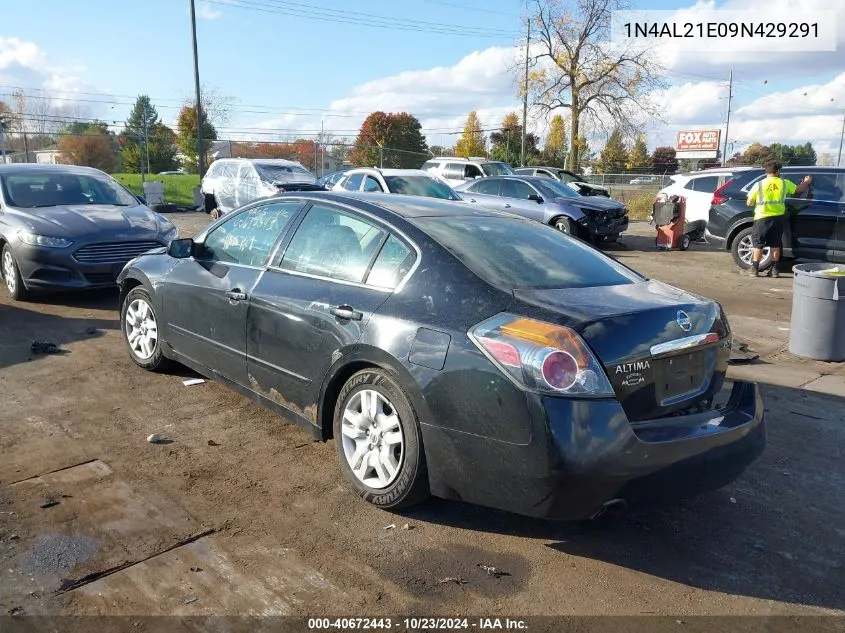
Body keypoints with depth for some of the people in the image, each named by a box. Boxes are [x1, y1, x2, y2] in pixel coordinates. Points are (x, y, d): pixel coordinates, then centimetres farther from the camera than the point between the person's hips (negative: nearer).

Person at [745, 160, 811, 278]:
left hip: (762, 218, -3)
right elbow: (799, 189, 18)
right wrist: (807, 182, 38)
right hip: (778, 218, 3)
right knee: (775, 245, 11)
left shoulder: (759, 185, -8)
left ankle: (755, 269, 4)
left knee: (758, 244, 5)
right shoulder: (784, 183, 1)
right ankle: (774, 269, 13)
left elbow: (749, 203, -4)